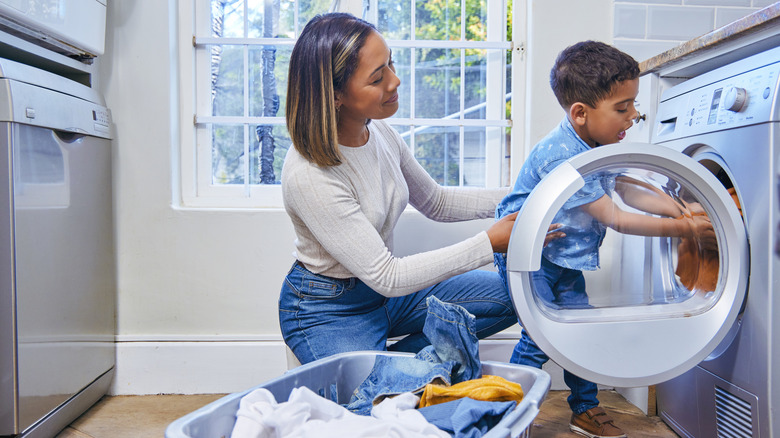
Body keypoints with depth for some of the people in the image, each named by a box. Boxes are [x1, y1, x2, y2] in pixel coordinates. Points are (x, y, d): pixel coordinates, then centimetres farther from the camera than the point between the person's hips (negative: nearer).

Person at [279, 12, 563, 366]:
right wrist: (491, 243, -27)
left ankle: (395, 356, 6)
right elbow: (386, 277, -27)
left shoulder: (380, 134, -7)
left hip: (383, 288, 7)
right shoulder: (309, 177, -31)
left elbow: (436, 202, 9)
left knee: (511, 295, 3)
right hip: (327, 312, -7)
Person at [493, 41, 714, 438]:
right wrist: (682, 228, -22)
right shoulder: (560, 156, -31)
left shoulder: (601, 145, -1)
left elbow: (627, 189, 10)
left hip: (564, 258, 9)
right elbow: (615, 219, -27)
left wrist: (678, 207, -6)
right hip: (528, 256, -9)